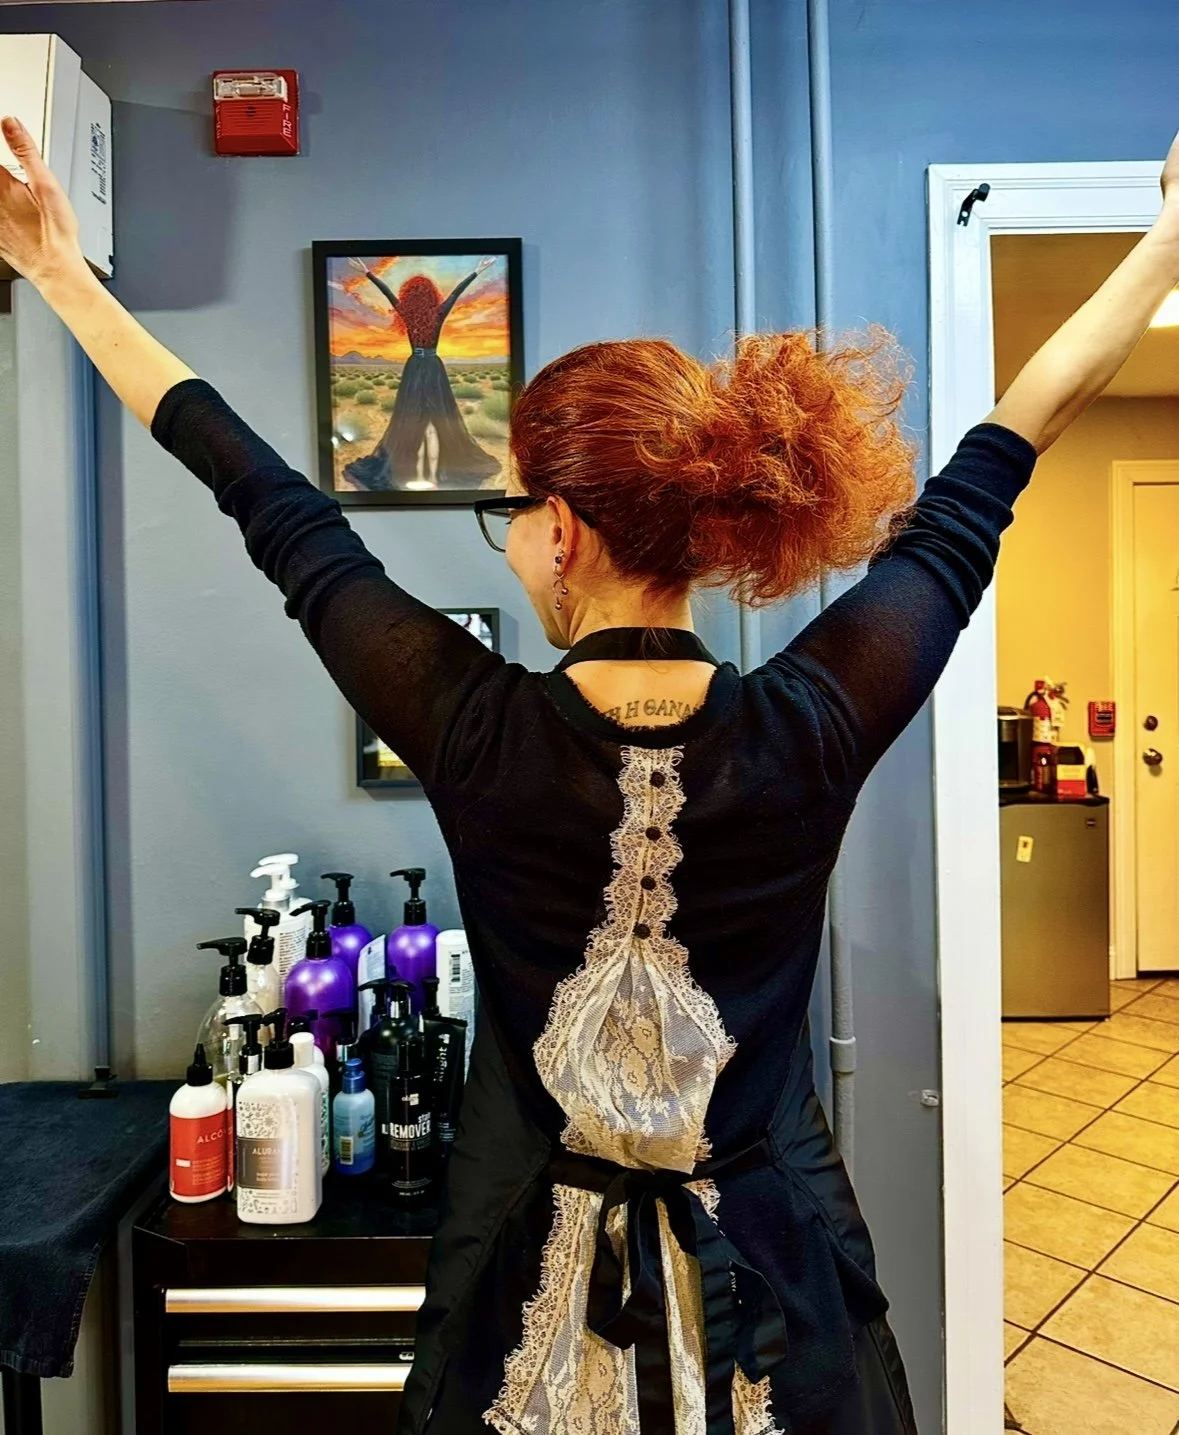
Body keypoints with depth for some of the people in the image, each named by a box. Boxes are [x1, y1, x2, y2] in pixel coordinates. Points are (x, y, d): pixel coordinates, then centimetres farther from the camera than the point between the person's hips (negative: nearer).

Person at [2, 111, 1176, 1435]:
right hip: (773, 1289, 2)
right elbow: (973, 491, -9)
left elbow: (275, 508, -12)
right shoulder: (814, 730, -21)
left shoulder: (473, 733, -23)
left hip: (535, 1293, 0)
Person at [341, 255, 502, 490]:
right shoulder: (438, 314, -7)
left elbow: (387, 291, 5)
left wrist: (367, 272, 13)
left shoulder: (406, 314, -5)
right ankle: (433, 477, -2)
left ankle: (414, 475, 6)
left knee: (412, 423, 7)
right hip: (433, 369, -1)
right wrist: (477, 271, 5)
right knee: (434, 426, 1)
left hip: (414, 369, 1)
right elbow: (456, 292, -1)